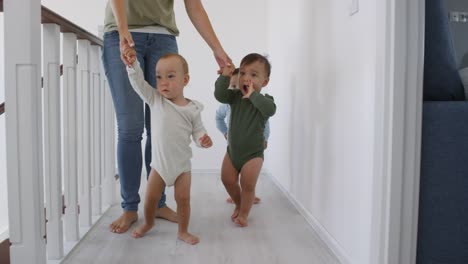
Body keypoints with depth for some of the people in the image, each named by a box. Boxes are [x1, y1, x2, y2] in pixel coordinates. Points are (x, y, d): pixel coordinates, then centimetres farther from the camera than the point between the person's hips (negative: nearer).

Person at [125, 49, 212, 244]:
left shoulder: (192, 109, -7)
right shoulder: (155, 100, -5)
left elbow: (198, 131, 0)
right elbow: (138, 83, -12)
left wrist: (203, 140, -21)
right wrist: (133, 65, -26)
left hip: (182, 164, -1)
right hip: (159, 163, 1)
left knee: (183, 199, 5)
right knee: (151, 198, 10)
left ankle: (183, 231, 25)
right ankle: (148, 223, 39)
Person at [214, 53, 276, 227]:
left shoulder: (264, 100, -14)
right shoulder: (235, 96, -4)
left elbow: (270, 110, -37)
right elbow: (219, 95, -21)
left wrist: (253, 95, -40)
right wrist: (225, 76, -29)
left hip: (253, 153, -4)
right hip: (232, 150, 4)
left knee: (247, 184, -6)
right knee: (227, 180, 9)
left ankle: (243, 213, 19)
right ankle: (239, 204, 36)